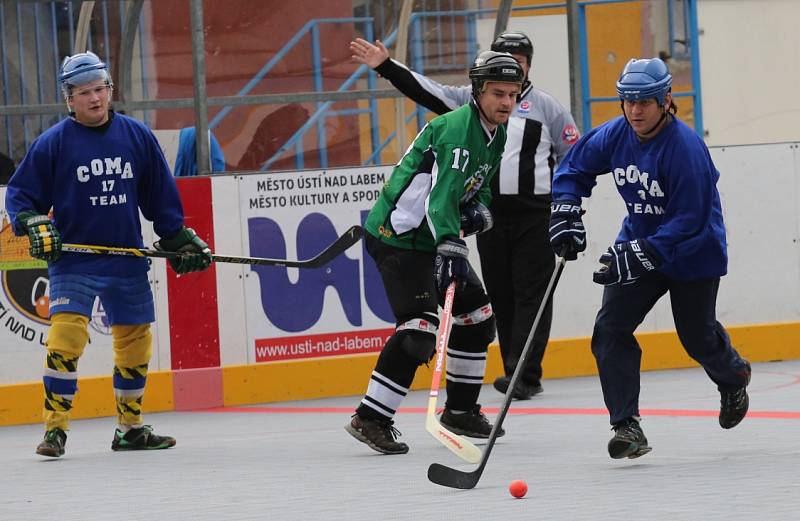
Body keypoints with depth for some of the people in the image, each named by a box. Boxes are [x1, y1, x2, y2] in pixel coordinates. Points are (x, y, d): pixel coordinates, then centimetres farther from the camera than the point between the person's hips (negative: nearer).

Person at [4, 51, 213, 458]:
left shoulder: (137, 137, 5)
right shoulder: (53, 143, -4)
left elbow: (160, 196, 13)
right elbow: (20, 194, 1)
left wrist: (180, 239, 13)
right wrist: (34, 225, -16)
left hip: (127, 262, 4)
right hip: (73, 260, -4)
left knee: (135, 340, 10)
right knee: (66, 333, -18)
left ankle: (130, 427, 25)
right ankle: (54, 428, -13)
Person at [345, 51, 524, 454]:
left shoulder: (496, 135, 9)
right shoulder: (458, 129, -22)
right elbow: (440, 193, -34)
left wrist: (479, 209, 0)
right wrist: (450, 247, -45)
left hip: (435, 237, 10)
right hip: (397, 235, -10)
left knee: (477, 315, 13)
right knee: (420, 327, -21)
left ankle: (461, 409, 26)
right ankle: (370, 418, -19)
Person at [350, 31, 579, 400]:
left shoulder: (545, 106, 3)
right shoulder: (471, 100, 10)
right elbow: (425, 91, 2)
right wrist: (385, 66, -9)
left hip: (534, 215, -3)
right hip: (490, 214, 4)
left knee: (531, 294, -7)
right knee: (500, 296, 6)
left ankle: (524, 375, -11)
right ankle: (521, 377, 14)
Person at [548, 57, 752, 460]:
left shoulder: (685, 147, -28)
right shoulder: (614, 136, -9)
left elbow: (689, 220, -29)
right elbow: (574, 169, 8)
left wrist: (640, 256, -35)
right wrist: (566, 215, -7)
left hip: (694, 250, -5)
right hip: (639, 242, 5)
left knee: (697, 336, 6)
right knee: (610, 328, -10)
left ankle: (733, 376, 43)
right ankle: (626, 426, -9)